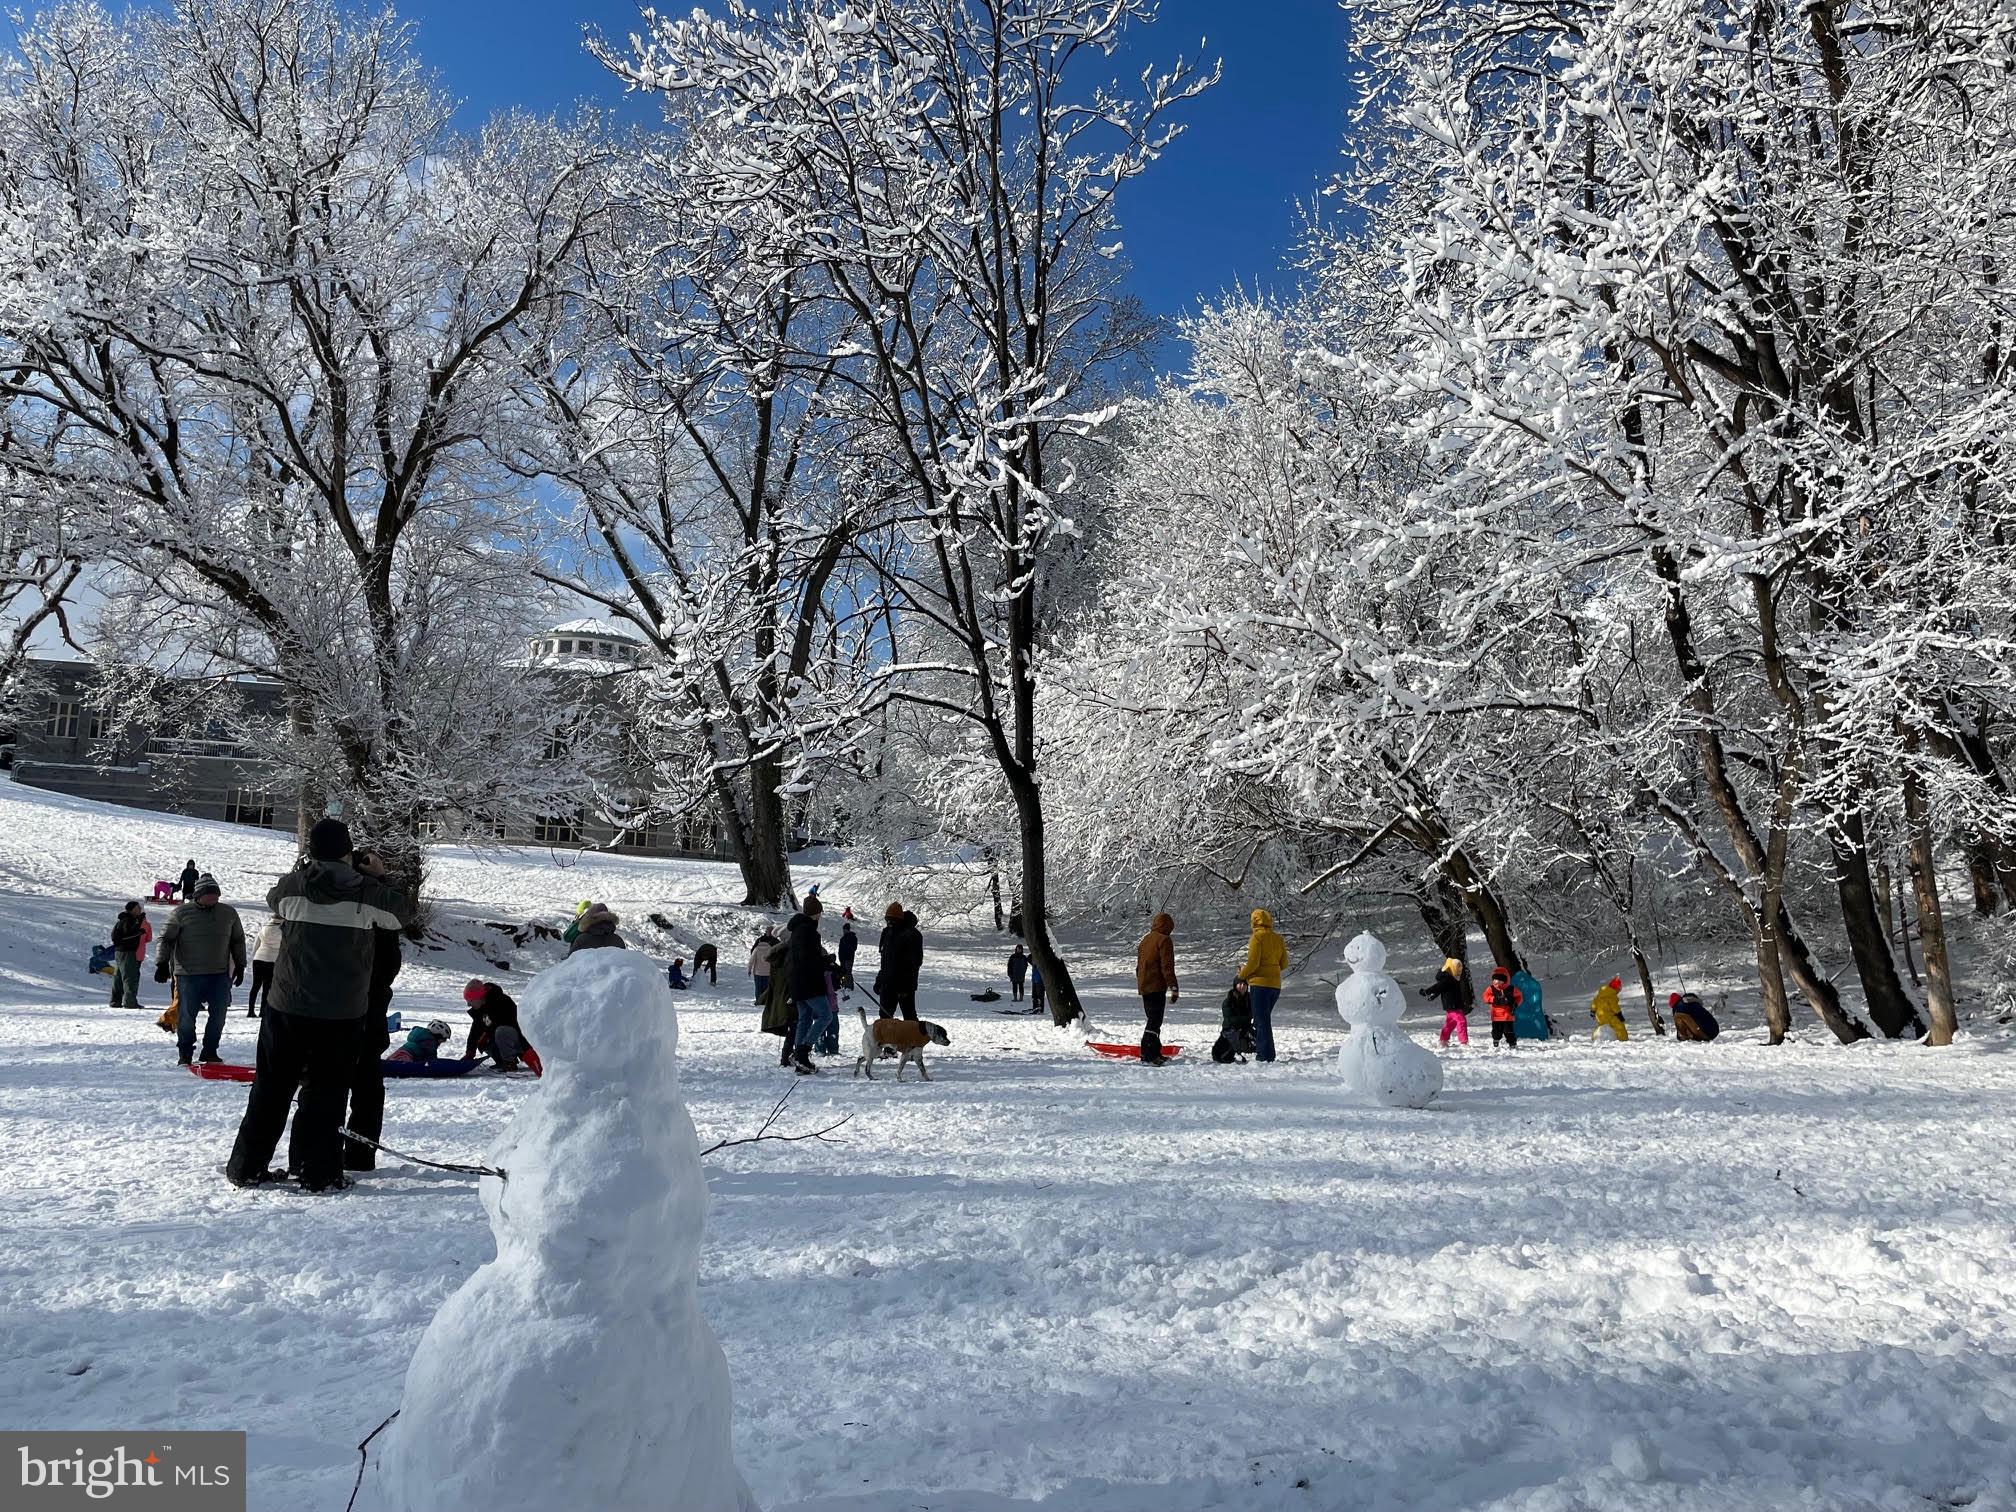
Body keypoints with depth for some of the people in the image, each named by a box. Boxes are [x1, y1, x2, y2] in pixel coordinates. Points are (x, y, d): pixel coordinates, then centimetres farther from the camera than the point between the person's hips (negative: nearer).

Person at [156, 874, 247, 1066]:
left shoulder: (229, 913, 8)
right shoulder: (182, 912, -2)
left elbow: (238, 940, 18)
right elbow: (166, 938, 1)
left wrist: (240, 966, 17)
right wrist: (162, 963, -7)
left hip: (220, 974, 3)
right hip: (189, 974, -3)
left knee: (219, 1014, 3)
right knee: (187, 1015, 2)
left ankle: (210, 1051, 17)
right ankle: (185, 1053, 18)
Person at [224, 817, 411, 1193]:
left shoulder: (291, 886, -6)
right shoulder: (368, 891, -10)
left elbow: (273, 898, 19)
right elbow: (403, 913, 8)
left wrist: (305, 868, 24)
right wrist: (381, 877, 17)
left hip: (287, 1007, 2)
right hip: (344, 1012, -2)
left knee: (271, 1087, 15)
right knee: (326, 1092, 6)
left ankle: (247, 1166, 22)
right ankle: (319, 1173, 9)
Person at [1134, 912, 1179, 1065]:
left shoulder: (1145, 939, 15)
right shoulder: (1164, 940, -9)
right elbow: (1167, 966, -15)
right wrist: (1173, 987, -15)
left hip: (1143, 986, 8)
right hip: (1157, 986, -8)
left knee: (1153, 1019, 17)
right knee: (1155, 1021, -8)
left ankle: (1155, 1053, 22)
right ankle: (1147, 1056, -14)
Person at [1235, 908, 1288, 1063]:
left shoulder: (1257, 937, -10)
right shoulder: (1278, 939, 9)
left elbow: (1253, 962, -17)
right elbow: (1284, 964, 12)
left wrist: (1242, 975, -1)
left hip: (1260, 982, -6)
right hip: (1275, 984, 6)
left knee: (1261, 1020, -3)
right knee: (1264, 1018, 18)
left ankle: (1265, 1055, -6)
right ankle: (1261, 1050, 20)